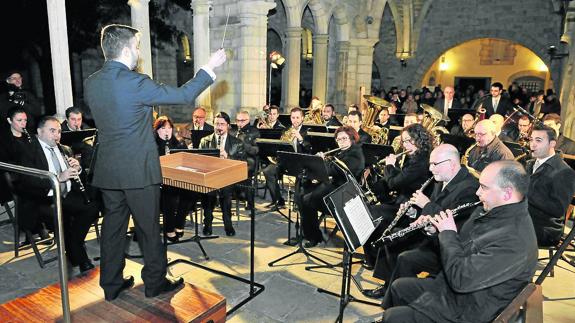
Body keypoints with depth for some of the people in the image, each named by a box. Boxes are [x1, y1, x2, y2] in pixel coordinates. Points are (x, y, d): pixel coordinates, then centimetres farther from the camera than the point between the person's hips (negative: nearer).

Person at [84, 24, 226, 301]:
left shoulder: (91, 83, 4)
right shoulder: (134, 82, -19)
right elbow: (183, 95, -14)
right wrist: (210, 67, -4)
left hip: (107, 170, 7)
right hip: (138, 170, -7)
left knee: (113, 225, 16)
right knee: (148, 227, 8)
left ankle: (111, 284, 28)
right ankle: (154, 282, 23)